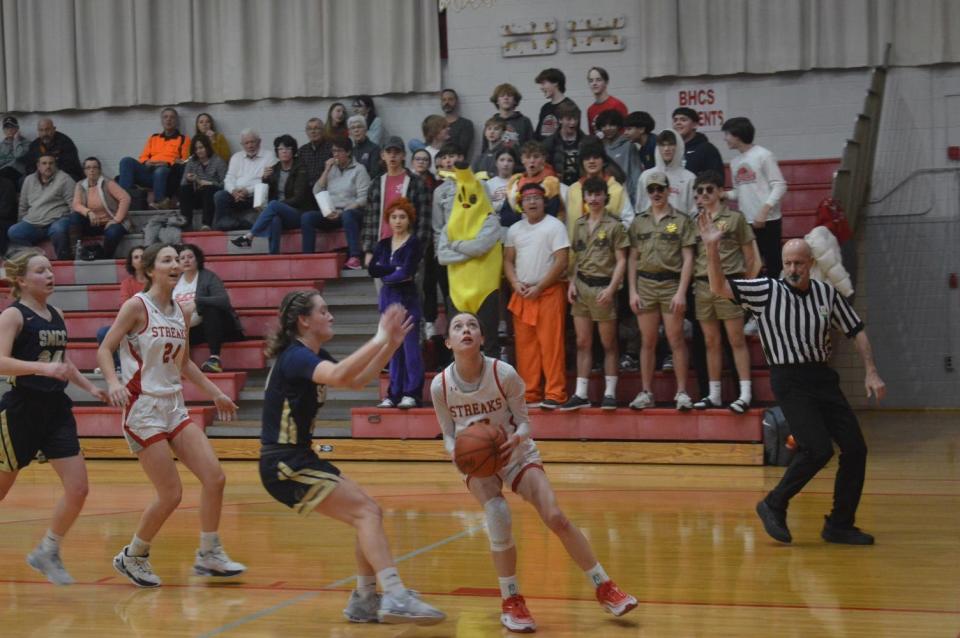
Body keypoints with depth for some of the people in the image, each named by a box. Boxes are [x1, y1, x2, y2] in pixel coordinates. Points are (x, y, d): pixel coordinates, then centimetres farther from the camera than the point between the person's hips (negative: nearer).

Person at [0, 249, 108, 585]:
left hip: (56, 409, 6)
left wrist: (89, 386, 16)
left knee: (78, 489, -3)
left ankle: (47, 553, 15)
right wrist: (43, 368, -35)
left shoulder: (56, 315, 11)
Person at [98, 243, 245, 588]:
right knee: (171, 495, -7)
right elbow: (104, 349, -11)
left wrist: (215, 393, 20)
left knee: (214, 477, -2)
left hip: (174, 407, 7)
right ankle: (133, 557, 15)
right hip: (143, 408, -7)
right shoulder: (137, 306, -10)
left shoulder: (182, 312, 9)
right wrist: (113, 382, -28)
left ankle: (209, 556, 12)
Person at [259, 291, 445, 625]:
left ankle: (364, 601, 16)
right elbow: (338, 376, -37)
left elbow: (356, 381, 20)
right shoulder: (295, 356, -17)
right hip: (284, 463, -10)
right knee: (367, 512, -16)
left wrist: (391, 344, 9)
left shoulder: (314, 356, 12)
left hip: (298, 458, 10)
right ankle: (395, 597, -23)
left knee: (369, 513, 10)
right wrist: (379, 340, -33)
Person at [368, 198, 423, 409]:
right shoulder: (383, 245, 12)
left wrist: (386, 276, -1)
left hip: (407, 299, -5)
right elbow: (372, 269, -1)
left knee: (410, 346, -6)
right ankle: (394, 394, 10)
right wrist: (395, 269, -10)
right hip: (388, 299, 5)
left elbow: (406, 273, -15)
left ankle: (412, 393, -4)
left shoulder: (414, 245, -4)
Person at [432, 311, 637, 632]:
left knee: (556, 518, -13)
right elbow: (448, 435, -5)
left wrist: (515, 440, -35)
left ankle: (604, 588, 4)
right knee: (498, 518, -25)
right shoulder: (440, 386, -17)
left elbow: (524, 423, -13)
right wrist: (456, 450, -27)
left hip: (516, 454, 0)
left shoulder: (504, 374, -22)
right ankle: (511, 603, -7)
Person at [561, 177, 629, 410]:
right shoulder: (579, 225, 11)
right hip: (581, 286, 5)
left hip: (603, 287, -5)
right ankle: (581, 394, 8)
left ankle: (610, 393, 7)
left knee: (608, 344, 2)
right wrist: (571, 283, 4)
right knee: (583, 343, 6)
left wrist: (611, 288, -14)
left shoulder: (614, 225, -4)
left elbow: (621, 261, -5)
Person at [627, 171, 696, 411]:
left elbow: (688, 259, -1)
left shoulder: (681, 220, 2)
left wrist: (681, 292, -9)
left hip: (671, 283, -3)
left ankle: (682, 392, 3)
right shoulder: (639, 222, 11)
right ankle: (646, 393, 11)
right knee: (647, 342, 6)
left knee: (676, 340, -2)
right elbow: (632, 259, 11)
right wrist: (632, 291, 2)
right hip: (645, 285, 3)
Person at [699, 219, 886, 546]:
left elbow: (856, 331, 15)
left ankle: (839, 525, 13)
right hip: (789, 380, -5)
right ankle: (774, 506, 2)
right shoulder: (766, 290, -4)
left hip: (823, 377, 5)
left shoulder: (827, 293, 7)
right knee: (818, 449, -18)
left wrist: (871, 372, 6)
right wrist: (713, 250, -27)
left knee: (855, 448, 0)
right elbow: (719, 288, -13)